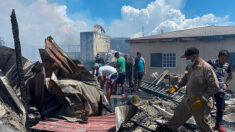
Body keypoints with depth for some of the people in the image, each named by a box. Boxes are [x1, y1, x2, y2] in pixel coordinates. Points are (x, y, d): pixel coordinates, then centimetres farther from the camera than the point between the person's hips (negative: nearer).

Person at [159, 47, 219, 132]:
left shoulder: (206, 68, -22)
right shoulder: (189, 67, 3)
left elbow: (215, 87, -21)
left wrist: (202, 100, -24)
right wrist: (175, 88, 8)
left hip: (201, 103, -7)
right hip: (187, 99, 7)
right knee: (178, 115, 21)